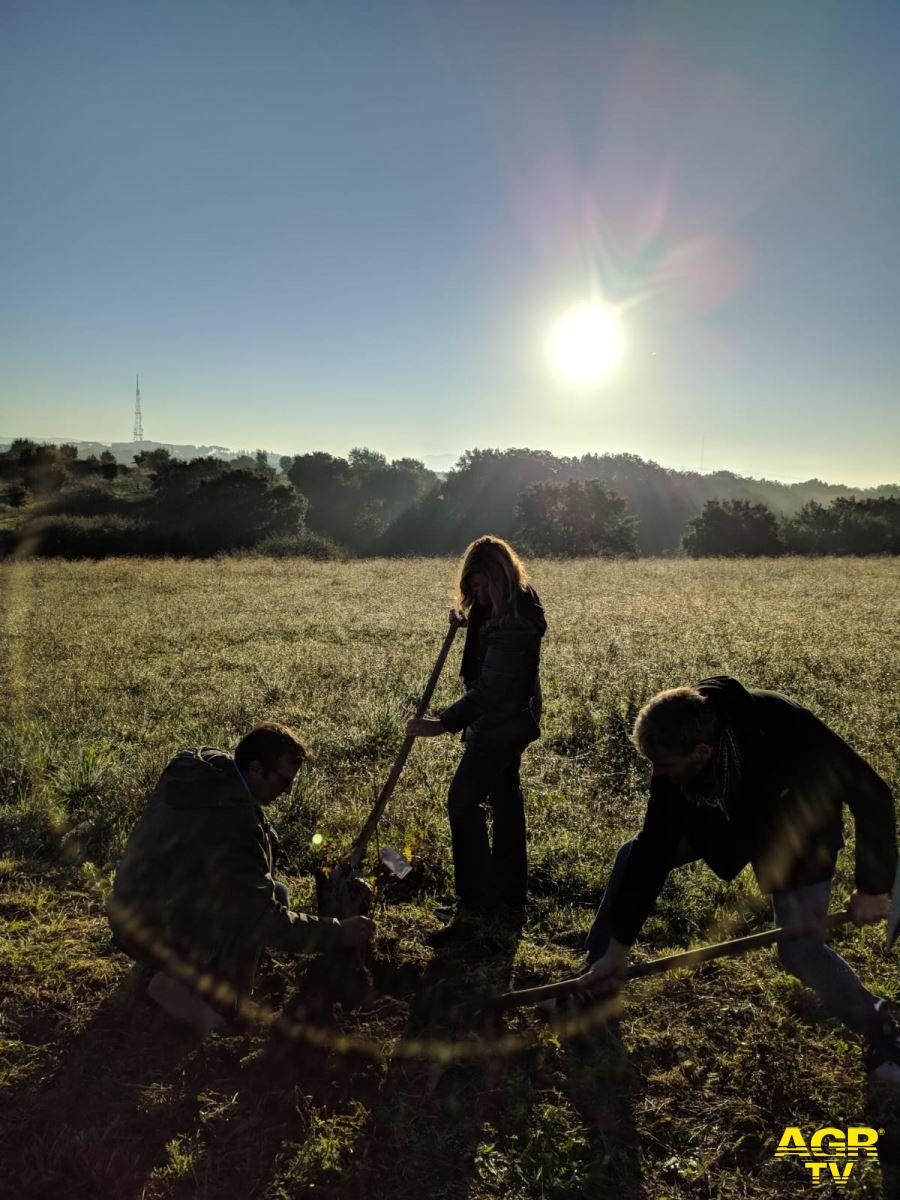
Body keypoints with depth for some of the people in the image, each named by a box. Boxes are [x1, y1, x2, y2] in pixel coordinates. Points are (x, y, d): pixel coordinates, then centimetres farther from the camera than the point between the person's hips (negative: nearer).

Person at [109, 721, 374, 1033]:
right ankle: (177, 984, -1)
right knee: (274, 897, -12)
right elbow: (269, 922, -29)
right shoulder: (234, 827, -32)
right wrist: (339, 933, -21)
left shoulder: (191, 766, -5)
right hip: (158, 937, -9)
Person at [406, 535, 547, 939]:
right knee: (505, 800, 16)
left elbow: (489, 689, -28)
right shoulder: (518, 603, 4)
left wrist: (445, 723, -27)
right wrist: (466, 620, 4)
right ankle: (510, 898, 27)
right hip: (508, 720, 10)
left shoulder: (511, 625, -28)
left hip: (500, 724, -10)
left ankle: (472, 905, 1)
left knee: (463, 802, -6)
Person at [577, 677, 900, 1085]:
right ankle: (593, 982, 9)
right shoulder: (677, 753, -29)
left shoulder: (786, 730, -42)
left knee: (800, 952, -10)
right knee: (634, 857, -7)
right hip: (717, 817, 4)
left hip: (794, 834, -3)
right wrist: (617, 949, -21)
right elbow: (654, 848, -23)